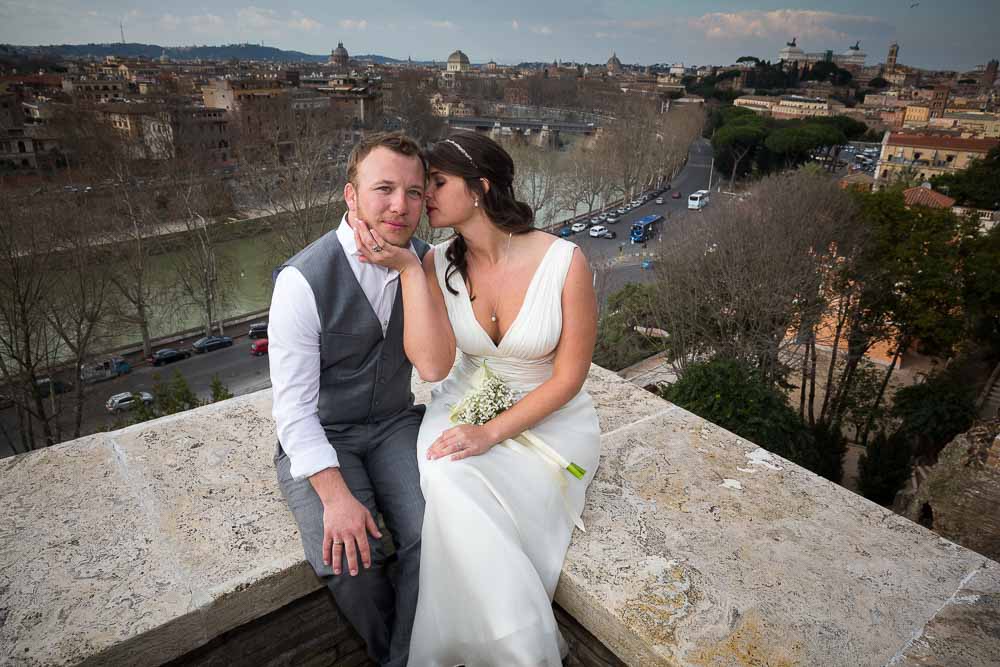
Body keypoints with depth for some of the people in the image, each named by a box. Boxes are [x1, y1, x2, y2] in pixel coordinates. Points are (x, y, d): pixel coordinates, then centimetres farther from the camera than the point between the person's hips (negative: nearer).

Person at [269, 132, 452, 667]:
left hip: (396, 423, 3)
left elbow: (433, 366, -19)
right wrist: (336, 497, -24)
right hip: (320, 436, -3)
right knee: (350, 563, -22)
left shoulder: (422, 263, -6)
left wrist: (411, 269, -25)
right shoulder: (304, 279, -19)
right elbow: (294, 408, -16)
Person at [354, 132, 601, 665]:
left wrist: (491, 434, -20)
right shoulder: (440, 264, -7)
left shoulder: (564, 261, -19)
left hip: (549, 416, -3)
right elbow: (437, 362, -20)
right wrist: (405, 269, -27)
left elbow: (568, 377, -14)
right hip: (469, 403, 3)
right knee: (448, 485, -27)